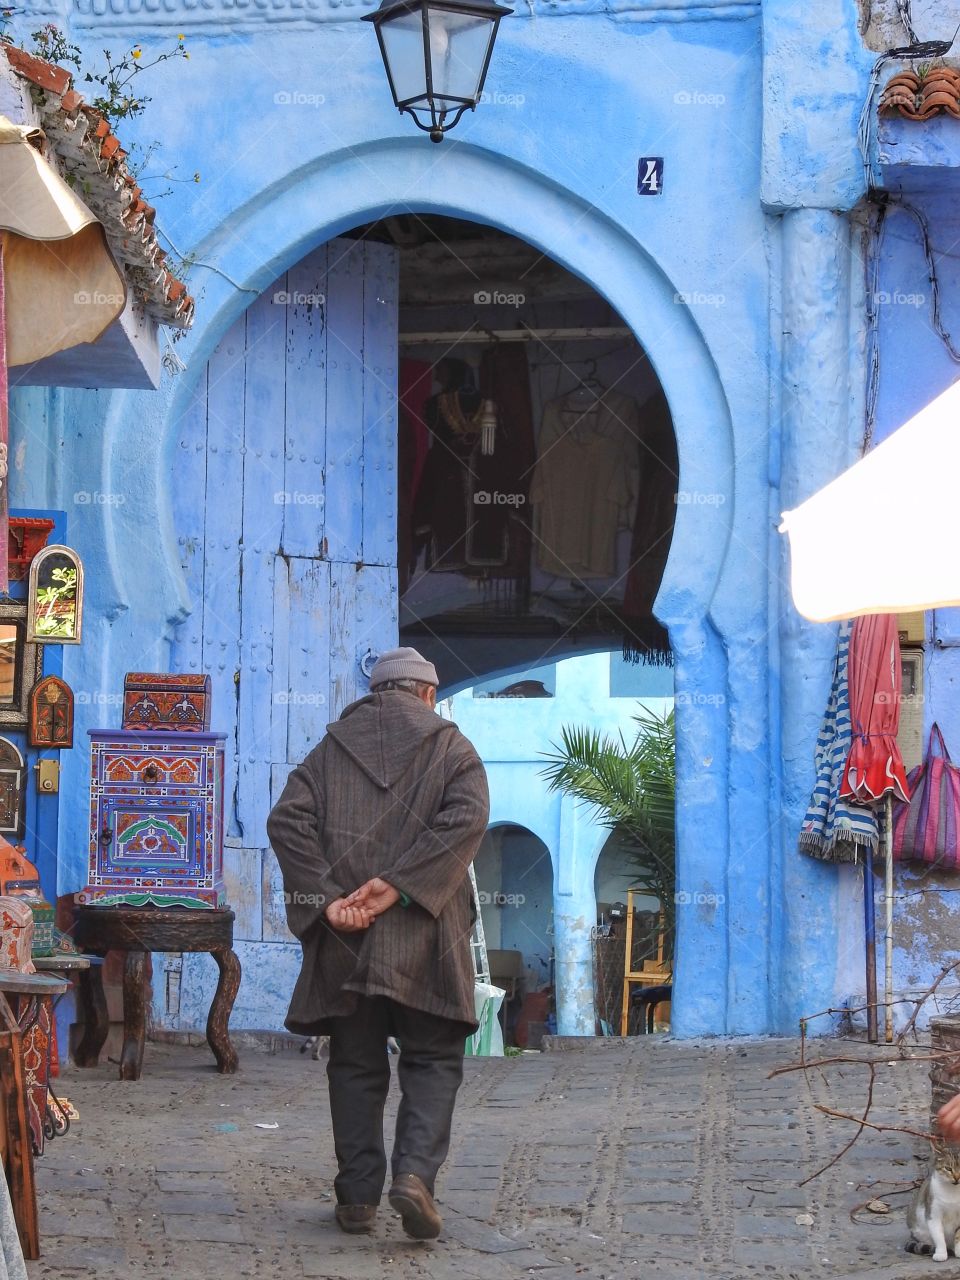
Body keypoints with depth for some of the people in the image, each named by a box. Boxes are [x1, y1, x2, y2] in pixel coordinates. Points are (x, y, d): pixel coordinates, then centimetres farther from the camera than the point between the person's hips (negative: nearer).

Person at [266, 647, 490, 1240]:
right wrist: (398, 884, -16)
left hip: (346, 937, 2)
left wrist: (326, 898, -10)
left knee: (356, 1065, 11)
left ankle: (358, 1197, 10)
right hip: (425, 938, -2)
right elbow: (467, 817, -13)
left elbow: (286, 821, -3)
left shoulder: (332, 749, 12)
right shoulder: (450, 746, 6)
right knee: (433, 1060, 7)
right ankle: (415, 1171, -12)